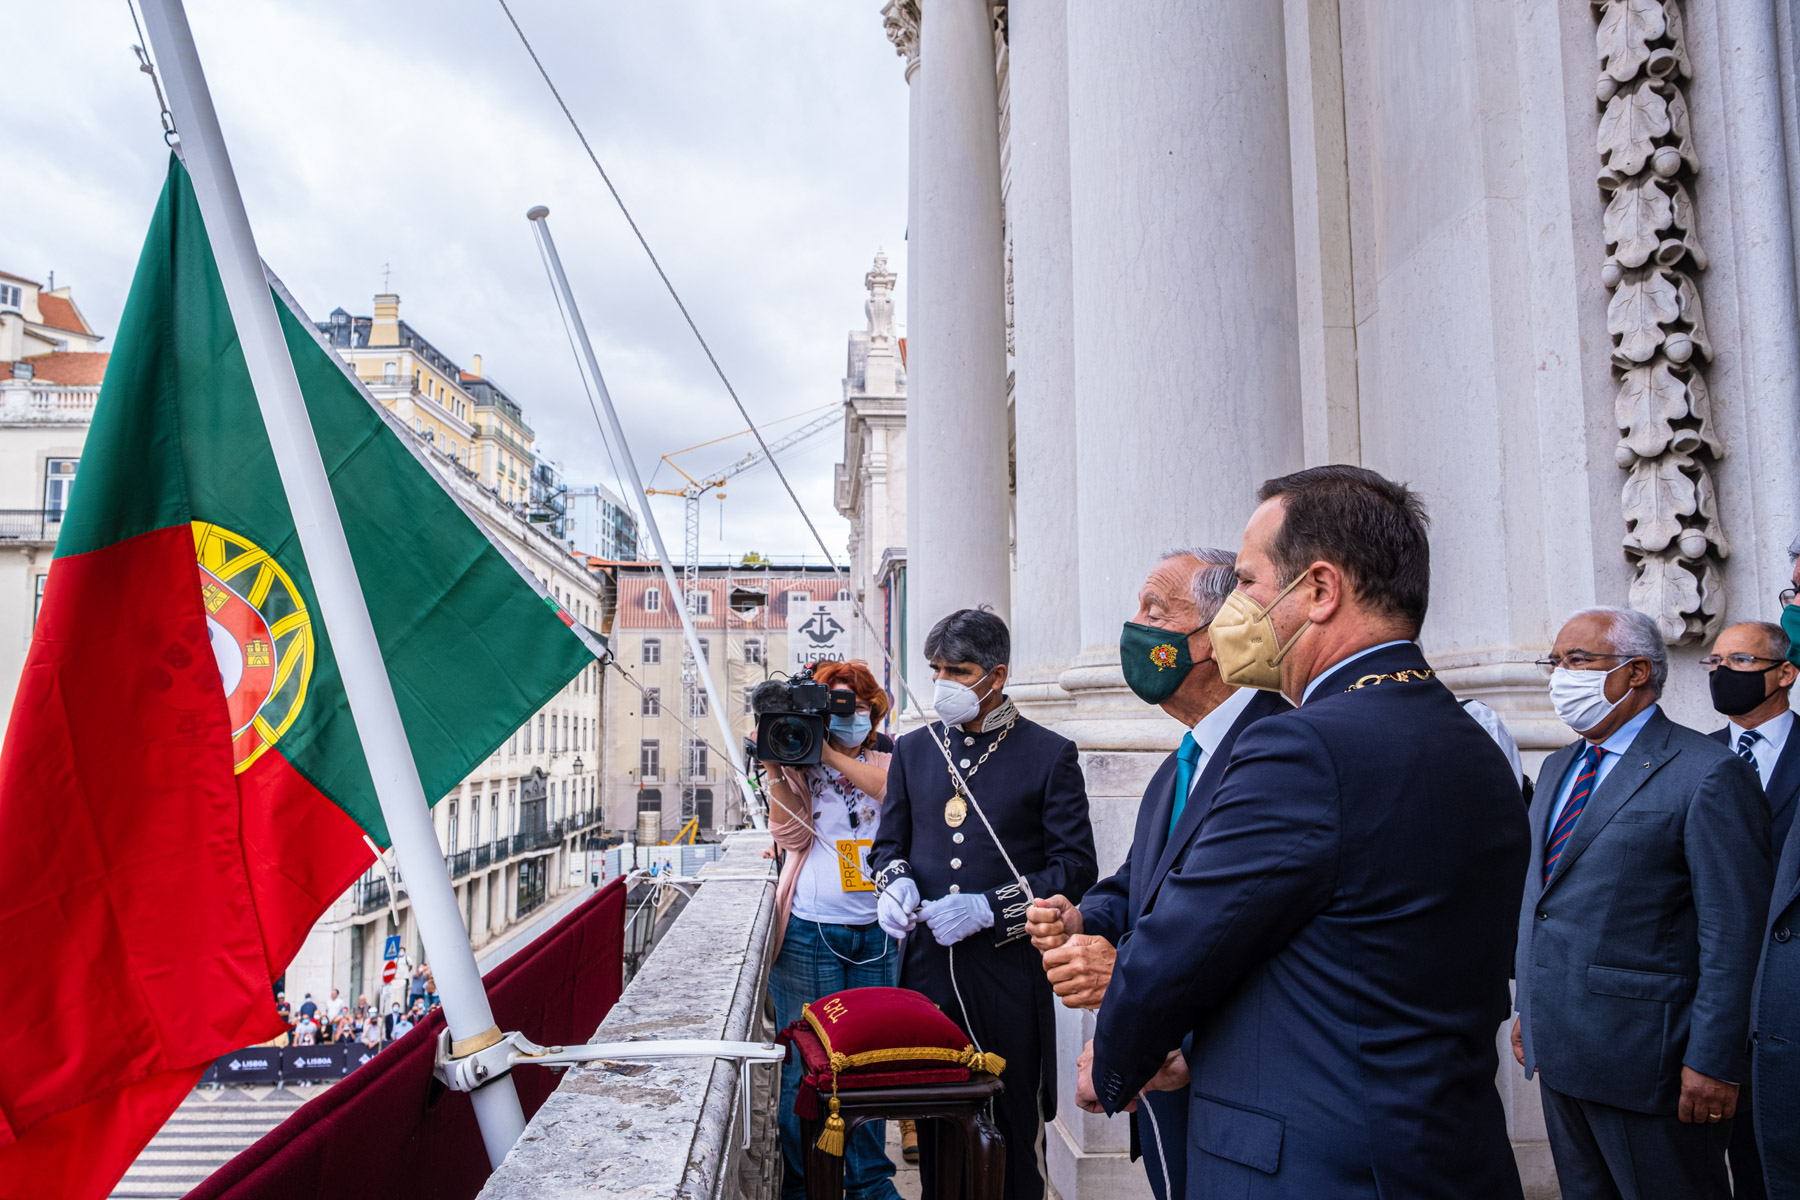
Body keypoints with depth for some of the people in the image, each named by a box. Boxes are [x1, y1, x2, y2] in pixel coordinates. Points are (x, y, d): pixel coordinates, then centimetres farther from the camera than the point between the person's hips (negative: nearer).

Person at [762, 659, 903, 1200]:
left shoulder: (885, 759, 11)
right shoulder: (800, 761, 7)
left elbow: (897, 791, -11)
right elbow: (790, 835, -5)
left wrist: (833, 755, -14)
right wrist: (775, 770, -15)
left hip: (879, 931, 2)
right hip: (811, 931, -2)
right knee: (807, 1063, 4)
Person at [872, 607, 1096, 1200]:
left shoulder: (1049, 754, -4)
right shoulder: (913, 749, 9)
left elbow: (1076, 866, -6)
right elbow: (890, 842, 17)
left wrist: (988, 908, -15)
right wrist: (894, 883, -6)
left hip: (1008, 968, -3)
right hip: (927, 964, 4)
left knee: (1011, 1124, 6)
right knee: (931, 1122, 12)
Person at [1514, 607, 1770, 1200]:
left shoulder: (1710, 773, -10)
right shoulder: (1558, 768, 14)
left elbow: (1733, 935, -14)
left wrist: (1712, 1062, -16)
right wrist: (1529, 1009, 16)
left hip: (1645, 1060, -7)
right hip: (1557, 1050, 7)